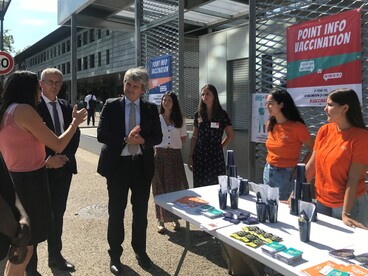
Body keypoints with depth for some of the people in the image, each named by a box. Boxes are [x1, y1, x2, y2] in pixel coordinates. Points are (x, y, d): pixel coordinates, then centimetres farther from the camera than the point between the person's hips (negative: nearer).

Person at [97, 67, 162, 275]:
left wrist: (142, 140, -20)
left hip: (142, 165, 2)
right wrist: (125, 140, -22)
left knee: (141, 211, 14)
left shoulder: (151, 109, 3)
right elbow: (101, 134, -10)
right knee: (116, 212, 8)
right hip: (117, 164, -2)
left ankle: (141, 251, 33)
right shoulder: (111, 105, -2)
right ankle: (115, 255, 26)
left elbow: (158, 137, -1)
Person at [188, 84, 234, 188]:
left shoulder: (222, 114, -2)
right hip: (199, 156, 2)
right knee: (199, 187, 4)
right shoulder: (198, 114, 6)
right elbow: (194, 137, 7)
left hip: (216, 156, -2)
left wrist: (220, 146, 1)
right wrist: (190, 156, 3)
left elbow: (230, 135, 6)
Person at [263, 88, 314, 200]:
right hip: (267, 171, 6)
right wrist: (270, 165, 9)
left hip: (285, 175, -6)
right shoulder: (271, 124, 3)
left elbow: (313, 150, -8)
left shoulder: (297, 127, -16)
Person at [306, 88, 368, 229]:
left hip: (349, 204, -5)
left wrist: (345, 213, -19)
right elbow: (311, 165, 2)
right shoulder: (324, 131, -1)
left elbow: (353, 179, -18)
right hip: (321, 202, 5)